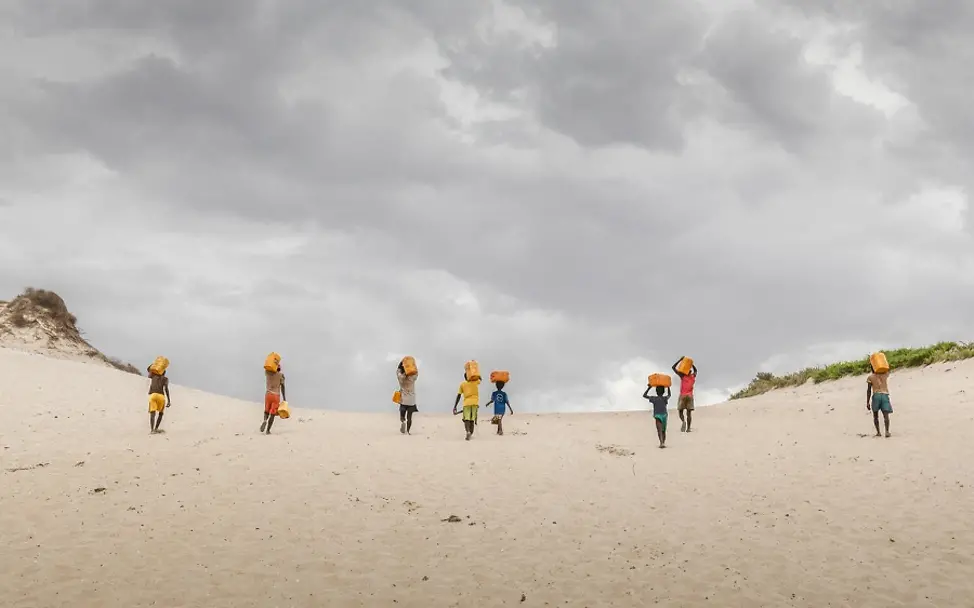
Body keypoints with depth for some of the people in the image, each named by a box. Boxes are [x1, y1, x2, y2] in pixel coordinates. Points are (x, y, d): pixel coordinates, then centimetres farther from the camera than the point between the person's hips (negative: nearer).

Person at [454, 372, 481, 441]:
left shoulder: (462, 384, 11)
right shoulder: (475, 382, 12)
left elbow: (458, 396, 6)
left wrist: (455, 407, 8)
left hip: (466, 403, -1)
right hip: (475, 403, 1)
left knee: (466, 419, -6)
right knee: (472, 420, 8)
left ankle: (468, 431, -30)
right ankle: (471, 434, 9)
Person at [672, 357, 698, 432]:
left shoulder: (682, 376, -2)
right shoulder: (693, 376, 8)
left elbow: (673, 367, -1)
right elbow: (695, 370, 32)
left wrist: (680, 360, 3)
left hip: (683, 396, -3)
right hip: (690, 396, 3)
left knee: (680, 411, 4)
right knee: (689, 413, 4)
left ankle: (683, 421, -27)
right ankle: (688, 428, -6)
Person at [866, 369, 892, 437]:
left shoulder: (870, 377, 9)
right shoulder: (885, 375, 16)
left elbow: (869, 390, 3)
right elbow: (887, 370, 42)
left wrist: (867, 402, 4)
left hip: (876, 395, -1)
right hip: (885, 395, 1)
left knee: (875, 416, 12)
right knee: (886, 415, -7)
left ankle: (878, 432, 5)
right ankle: (887, 431, -25)